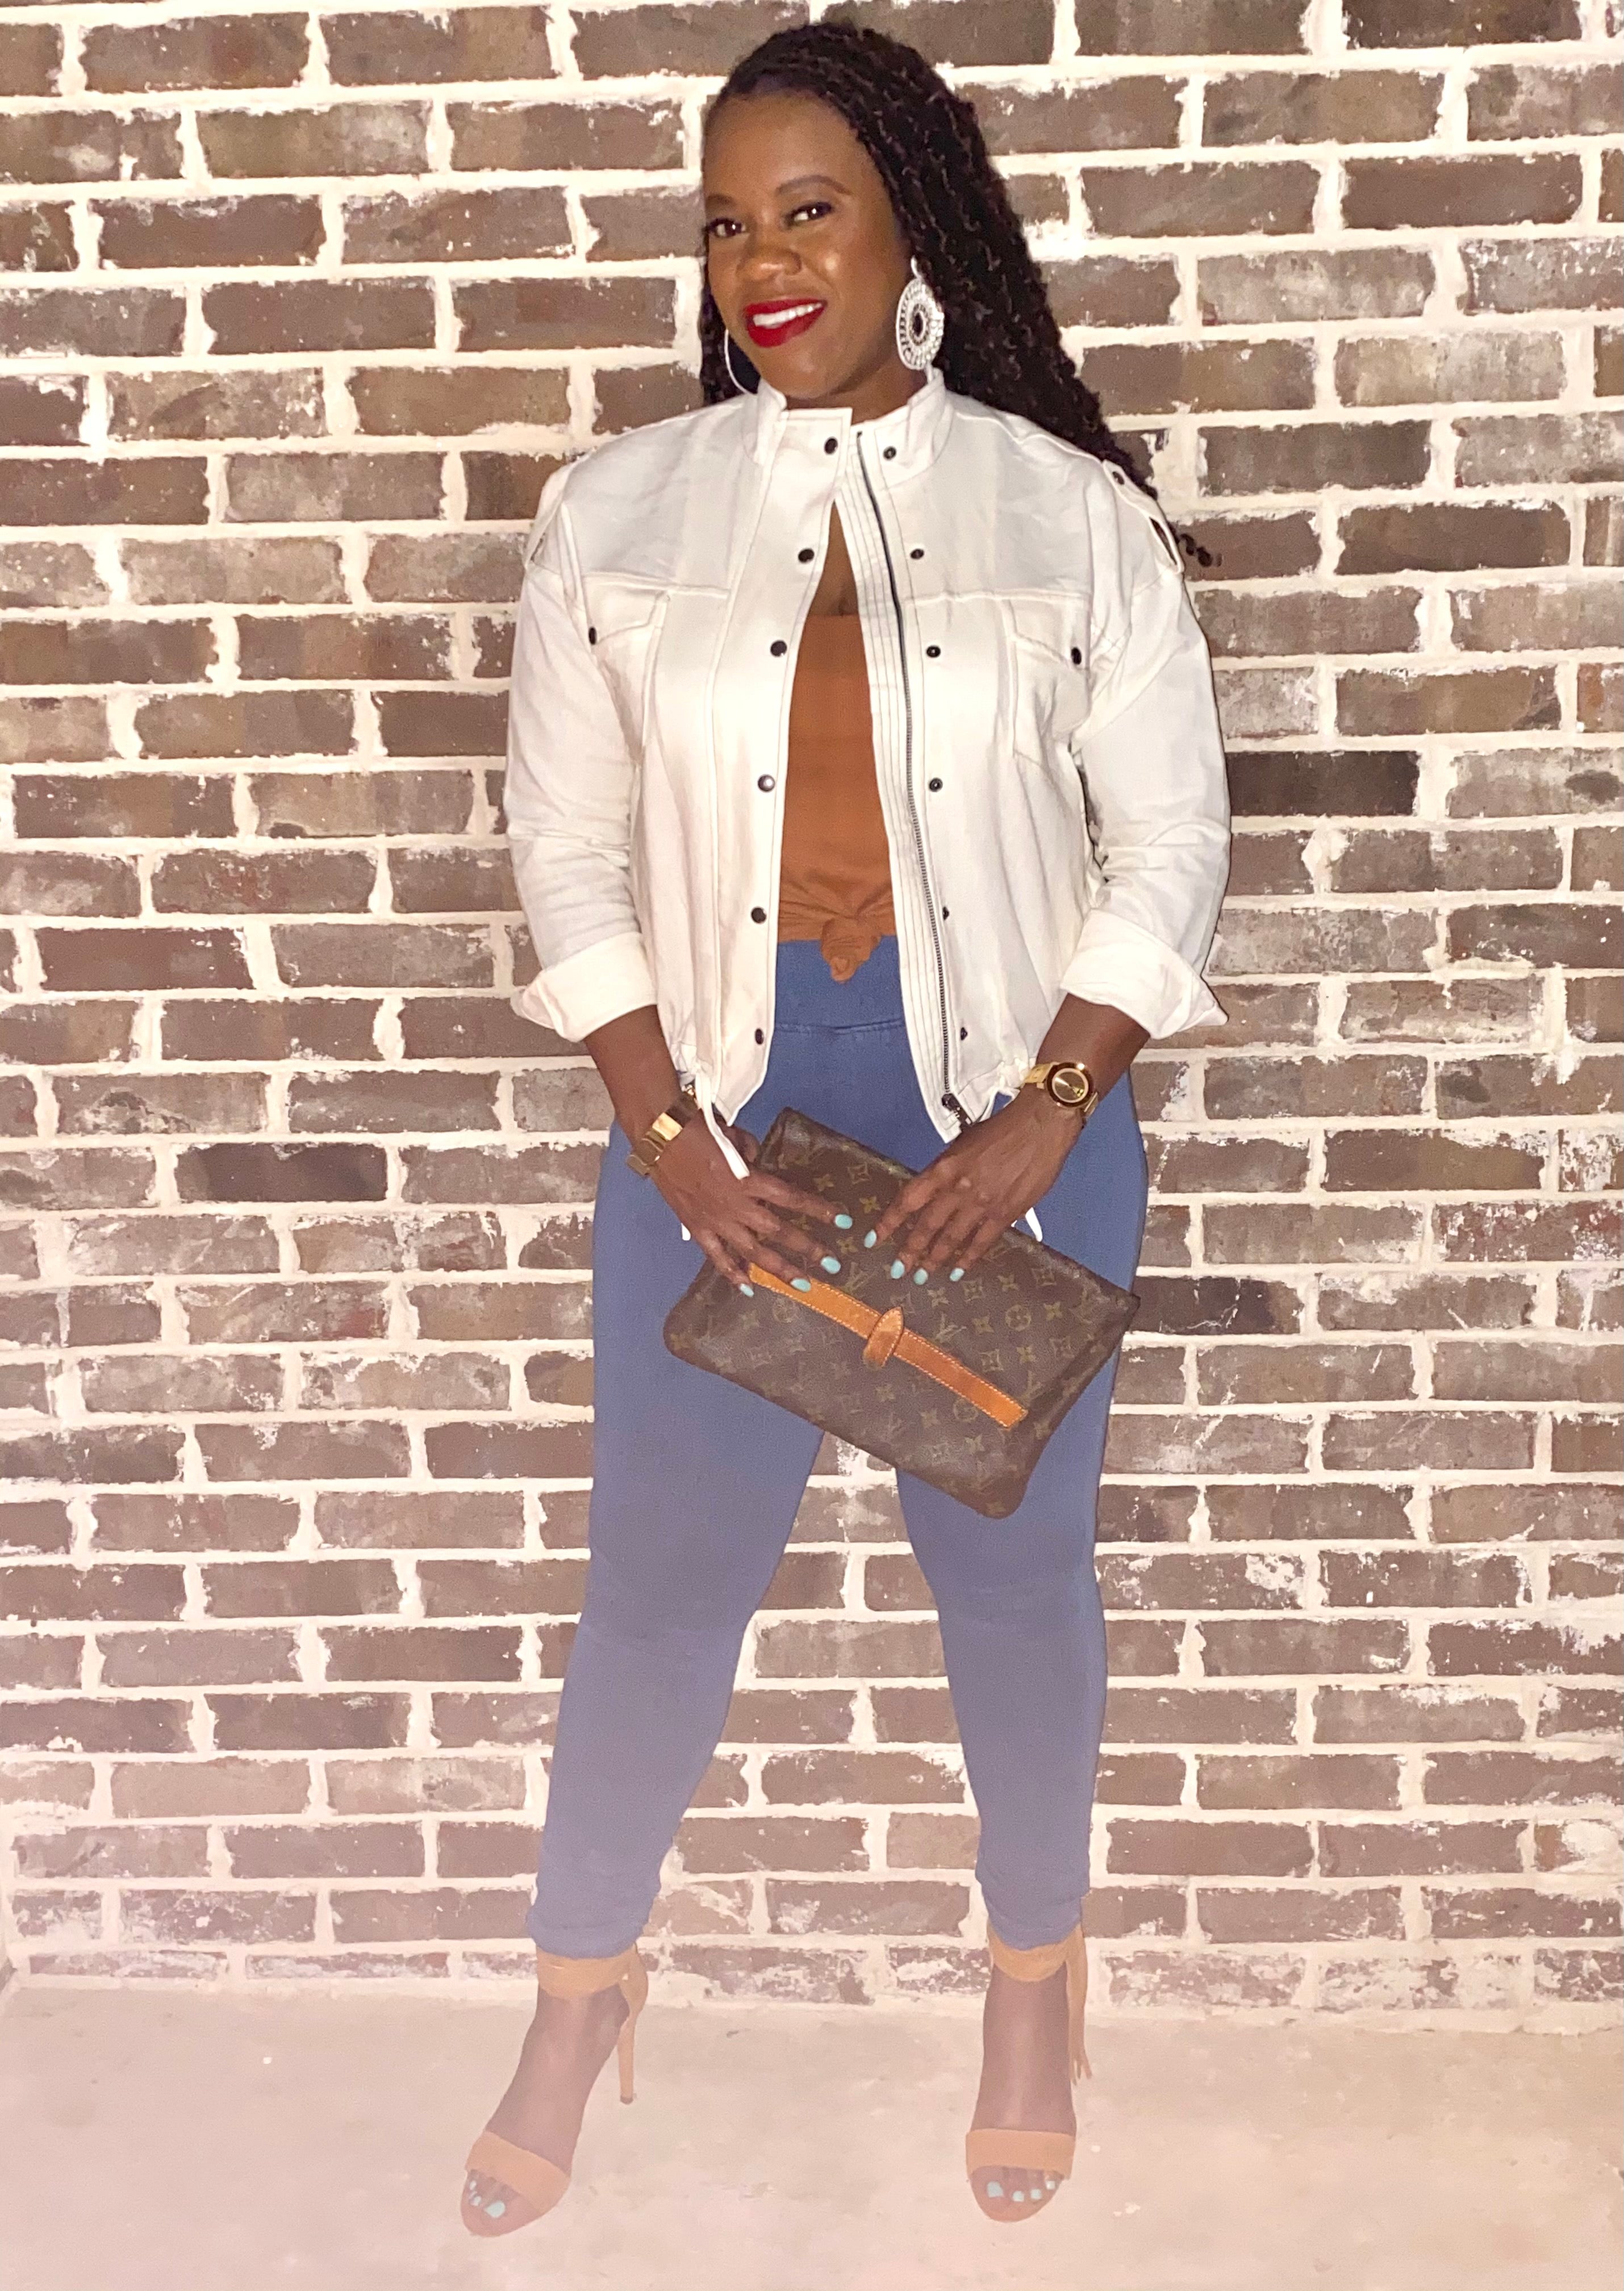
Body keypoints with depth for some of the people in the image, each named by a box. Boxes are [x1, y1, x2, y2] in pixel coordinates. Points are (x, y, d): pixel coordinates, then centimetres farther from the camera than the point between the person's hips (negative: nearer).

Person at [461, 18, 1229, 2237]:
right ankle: (583, 1985, 35)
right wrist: (673, 1139, -10)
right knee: (662, 1571, 10)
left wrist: (1040, 1125, -14)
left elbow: (1167, 850, -3)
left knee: (1013, 1569, 13)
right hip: (721, 1107, 1)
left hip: (1012, 1115, 0)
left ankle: (1036, 1978, 38)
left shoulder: (1072, 515, -4)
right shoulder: (617, 514, -1)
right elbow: (571, 851, 0)